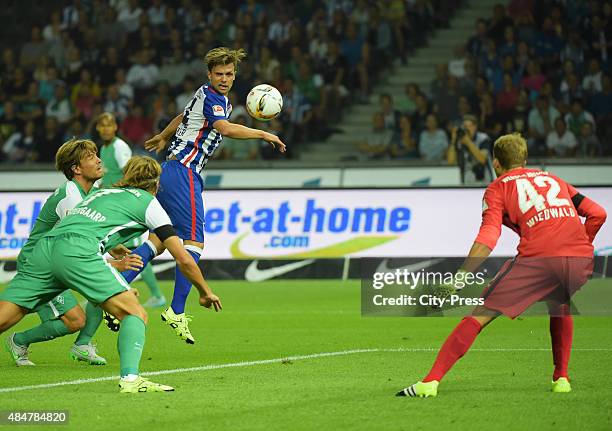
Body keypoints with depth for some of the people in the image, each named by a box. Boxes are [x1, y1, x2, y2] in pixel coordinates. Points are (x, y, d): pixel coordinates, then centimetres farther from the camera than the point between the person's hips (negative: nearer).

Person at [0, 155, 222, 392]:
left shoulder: (100, 192, 36)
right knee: (135, 314, -1)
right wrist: (206, 292, 34)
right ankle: (130, 378, -22)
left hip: (43, 247, 6)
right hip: (78, 251, -6)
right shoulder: (148, 202, 20)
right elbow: (184, 260, 19)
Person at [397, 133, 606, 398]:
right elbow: (597, 213, 22)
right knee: (560, 308, 36)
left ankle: (431, 381, -5)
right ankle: (561, 378, 27)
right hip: (582, 258, 5)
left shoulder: (498, 187, 16)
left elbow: (488, 237, -1)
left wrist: (462, 275, -7)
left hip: (538, 257, -4)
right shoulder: (552, 179, 31)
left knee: (480, 314, 1)